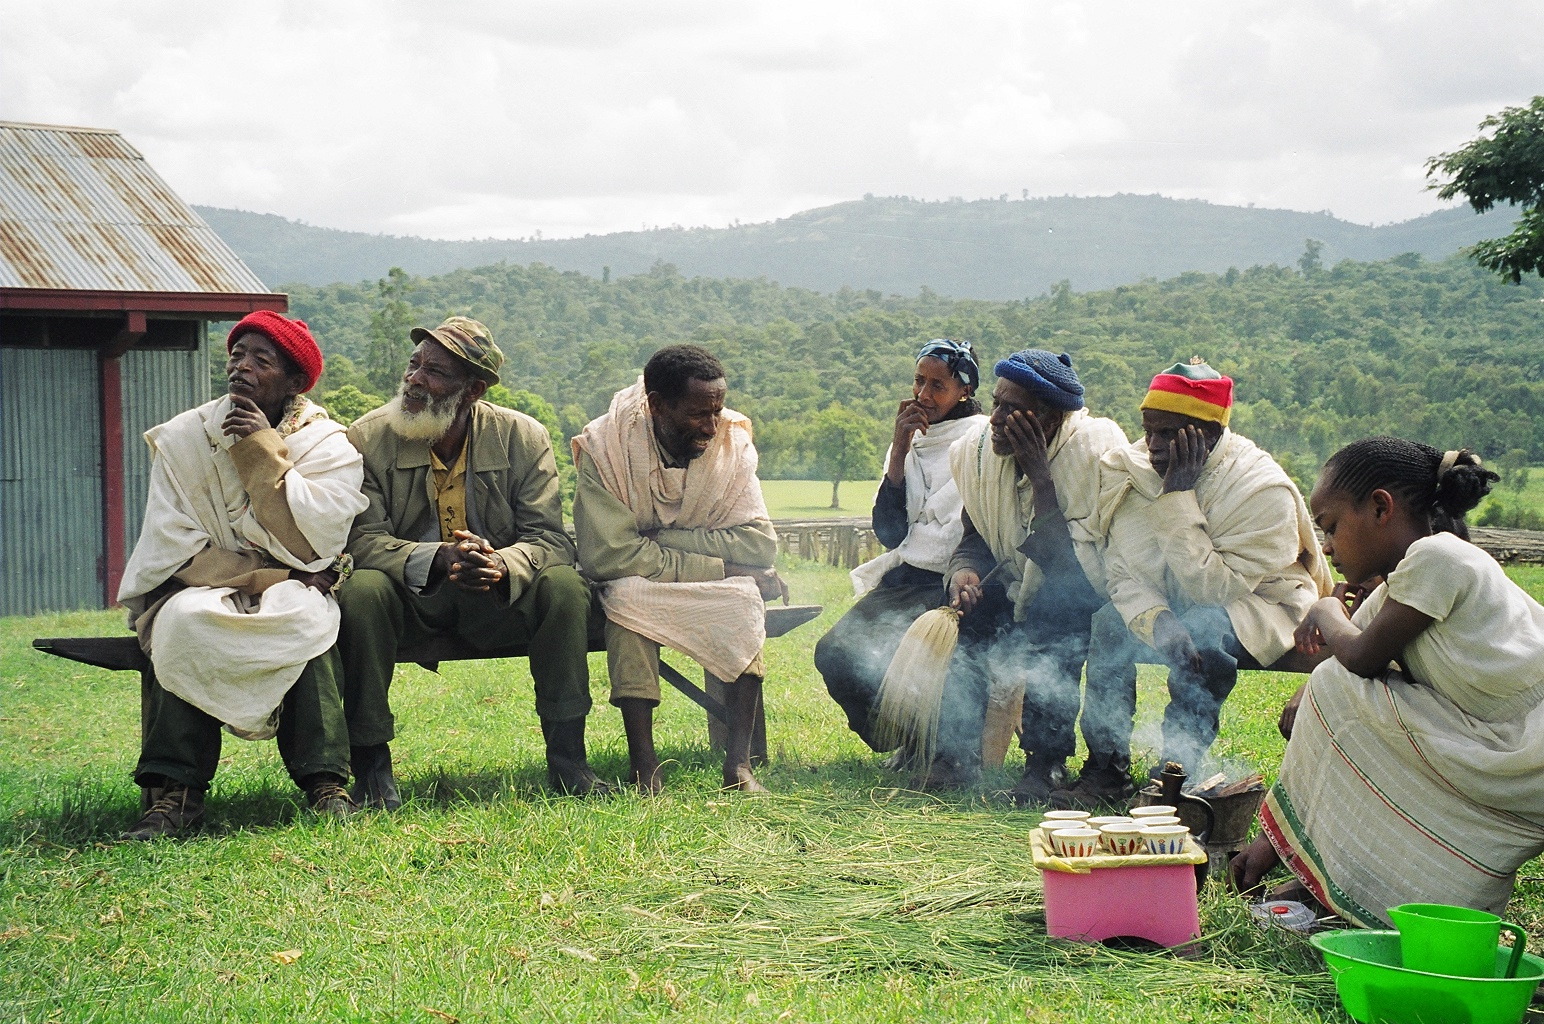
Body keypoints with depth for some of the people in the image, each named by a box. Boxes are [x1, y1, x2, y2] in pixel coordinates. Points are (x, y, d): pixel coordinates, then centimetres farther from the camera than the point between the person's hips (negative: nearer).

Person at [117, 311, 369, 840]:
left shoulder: (328, 446, -5)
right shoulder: (182, 439, -4)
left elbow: (311, 547, -19)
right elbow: (173, 550, -10)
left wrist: (264, 453, -21)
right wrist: (267, 576, -20)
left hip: (288, 593, 0)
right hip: (198, 588, 0)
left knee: (305, 618, -33)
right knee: (185, 620, -32)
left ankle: (324, 782, -30)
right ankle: (174, 790, -32)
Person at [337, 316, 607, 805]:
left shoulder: (522, 438, -5)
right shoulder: (368, 438, -8)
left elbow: (548, 538, -11)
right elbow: (364, 539, -16)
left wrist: (502, 565, -35)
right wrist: (437, 560, -35)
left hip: (498, 600, 1)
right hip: (411, 600, -1)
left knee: (564, 586, -26)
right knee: (361, 592, -32)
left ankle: (567, 758, -17)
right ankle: (370, 762, -20)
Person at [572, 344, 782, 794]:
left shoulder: (732, 441, -12)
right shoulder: (605, 446, -21)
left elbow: (760, 544, -20)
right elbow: (607, 554, -30)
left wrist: (663, 538, -27)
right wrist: (721, 564, -30)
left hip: (714, 593, 3)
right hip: (632, 593, -2)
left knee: (744, 594, -29)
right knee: (627, 592, -35)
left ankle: (738, 761, -30)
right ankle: (644, 769, -37)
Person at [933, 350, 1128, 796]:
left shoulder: (1097, 449, -24)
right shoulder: (978, 450, -7)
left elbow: (1072, 566, -27)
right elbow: (974, 538, 3)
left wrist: (1040, 477, -33)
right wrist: (963, 571, -21)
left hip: (1088, 596, -4)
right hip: (1018, 592, 4)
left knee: (1054, 605, -35)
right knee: (972, 606, -26)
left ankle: (1046, 758, -26)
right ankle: (958, 748, -15)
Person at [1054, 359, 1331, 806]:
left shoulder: (1263, 491, -26)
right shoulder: (1134, 466, -10)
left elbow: (1211, 587, -30)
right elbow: (1121, 569, -13)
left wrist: (1178, 498, -33)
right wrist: (1156, 621, -34)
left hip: (1262, 605, -5)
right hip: (1171, 601, 5)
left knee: (1203, 634, -35)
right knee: (1108, 623, -22)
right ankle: (1107, 767, -18)